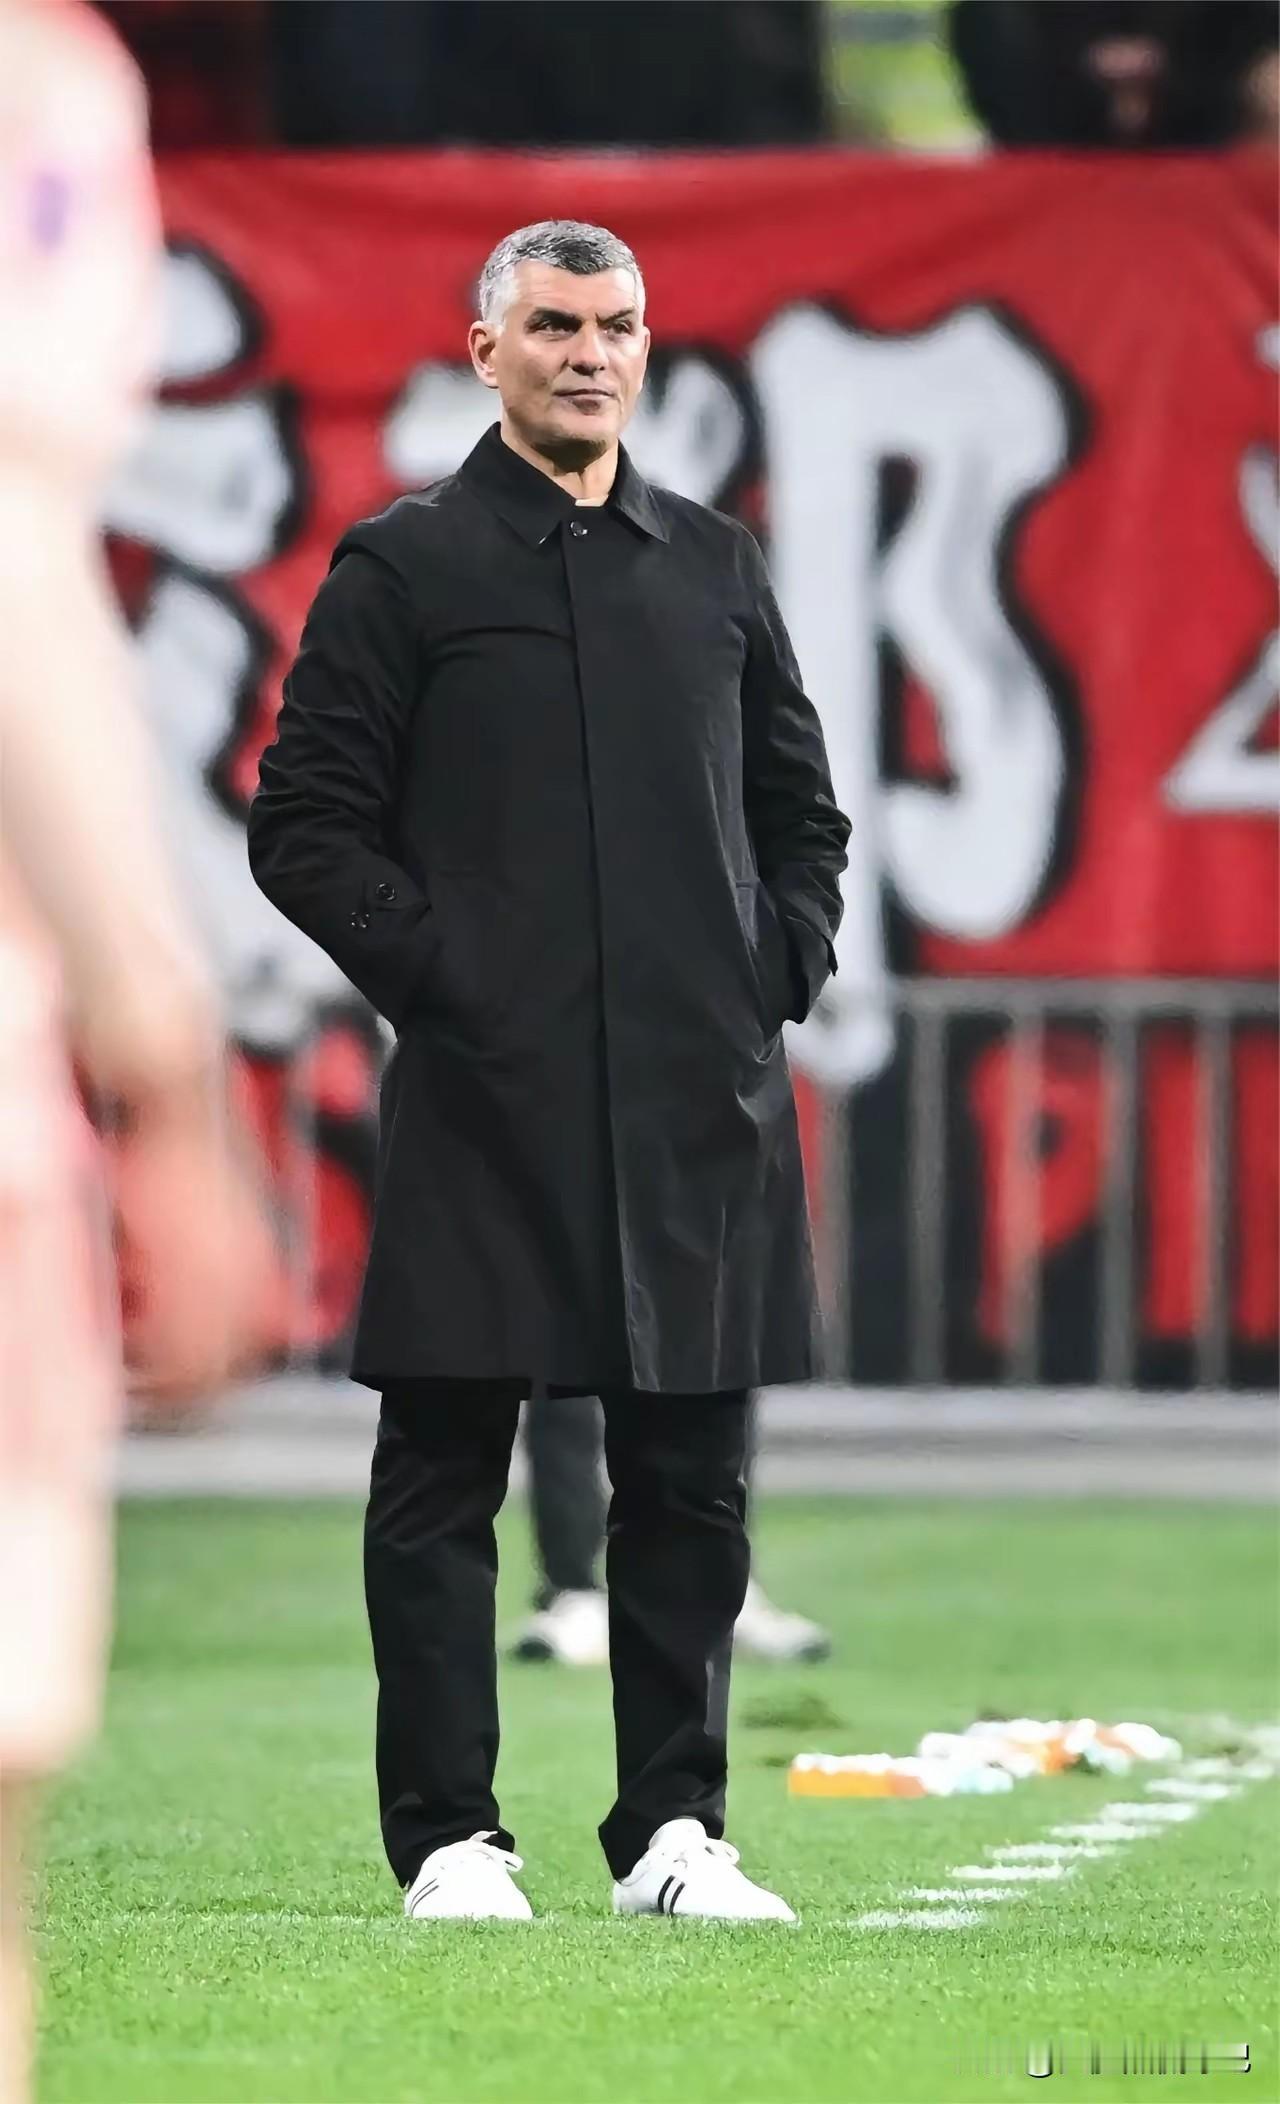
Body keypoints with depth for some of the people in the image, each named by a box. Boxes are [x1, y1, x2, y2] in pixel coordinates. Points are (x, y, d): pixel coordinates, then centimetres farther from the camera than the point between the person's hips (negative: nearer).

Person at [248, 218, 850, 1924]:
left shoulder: (716, 567, 14)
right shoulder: (404, 568, 1)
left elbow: (800, 806, 22)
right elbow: (306, 823, -1)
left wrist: (781, 971, 7)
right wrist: (433, 976, -10)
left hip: (701, 1098, 4)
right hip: (486, 1097, -4)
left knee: (689, 1482, 6)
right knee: (444, 1477, -1)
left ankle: (675, 1831, 13)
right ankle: (449, 1836, 4)